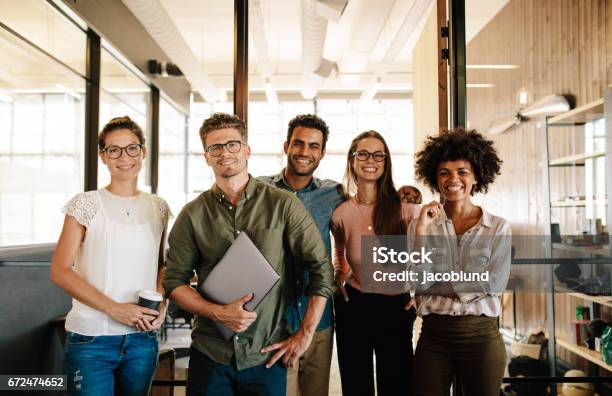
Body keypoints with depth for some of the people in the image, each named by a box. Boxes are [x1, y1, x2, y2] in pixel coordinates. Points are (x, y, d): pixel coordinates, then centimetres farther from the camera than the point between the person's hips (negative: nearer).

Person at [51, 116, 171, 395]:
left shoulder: (158, 208, 6)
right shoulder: (86, 204, -6)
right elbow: (60, 271, -9)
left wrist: (162, 302, -4)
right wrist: (114, 308, -17)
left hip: (143, 338, 4)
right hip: (90, 339, -4)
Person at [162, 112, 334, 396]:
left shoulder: (283, 205, -5)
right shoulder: (193, 215, 1)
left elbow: (322, 269, -3)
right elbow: (174, 280, 1)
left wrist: (305, 334, -6)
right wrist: (218, 313, -14)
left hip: (267, 357, -1)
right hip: (209, 354, 1)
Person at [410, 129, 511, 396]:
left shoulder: (498, 227, 0)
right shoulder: (421, 225, 1)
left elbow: (495, 283, -10)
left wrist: (436, 281, -10)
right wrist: (421, 231, -16)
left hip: (481, 336, 0)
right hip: (433, 336, 0)